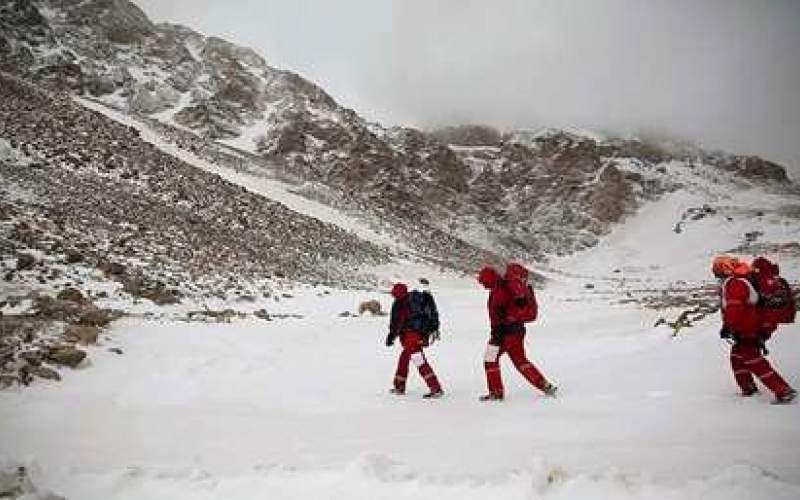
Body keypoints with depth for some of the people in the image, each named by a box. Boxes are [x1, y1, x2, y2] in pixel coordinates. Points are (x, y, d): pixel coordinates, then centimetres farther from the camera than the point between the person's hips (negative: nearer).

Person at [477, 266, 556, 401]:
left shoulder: (497, 291, -14)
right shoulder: (507, 287, 16)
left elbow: (497, 314, -21)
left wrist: (496, 333, -22)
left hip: (505, 331, -9)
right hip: (518, 329, 9)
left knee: (490, 360, 2)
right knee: (520, 360, 16)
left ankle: (496, 392, 4)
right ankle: (545, 385, 13)